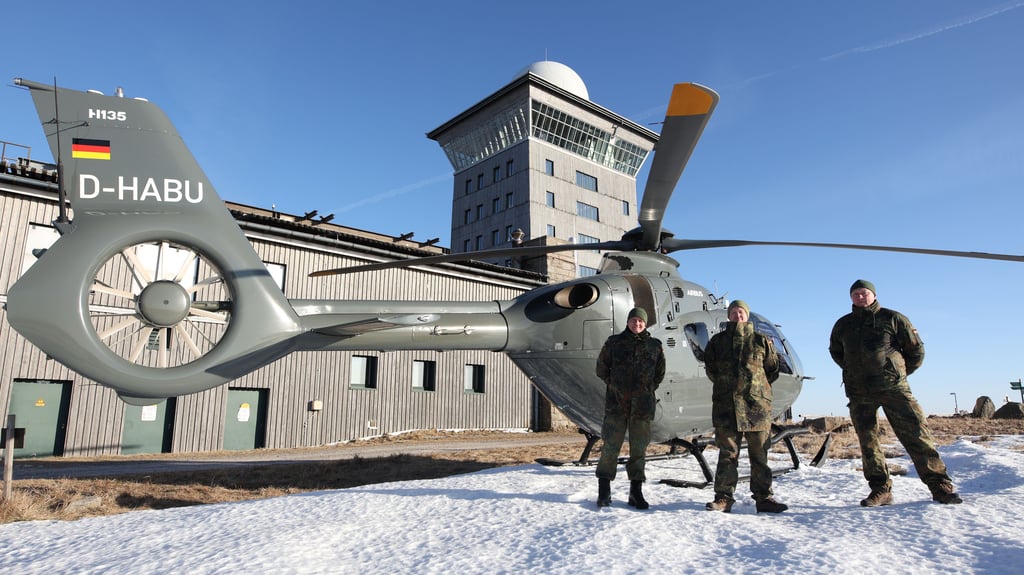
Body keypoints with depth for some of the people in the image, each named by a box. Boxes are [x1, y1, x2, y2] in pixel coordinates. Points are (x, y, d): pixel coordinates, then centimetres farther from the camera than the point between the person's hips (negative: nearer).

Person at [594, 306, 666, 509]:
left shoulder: (655, 346, 9)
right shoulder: (614, 342, 5)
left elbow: (660, 373, 18)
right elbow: (601, 367, 11)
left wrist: (648, 390, 11)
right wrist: (614, 385, 7)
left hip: (642, 405, 2)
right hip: (616, 403, -2)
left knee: (639, 448, 6)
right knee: (610, 446, -2)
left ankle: (636, 493, 16)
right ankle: (604, 492, 6)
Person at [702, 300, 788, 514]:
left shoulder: (761, 340, 11)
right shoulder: (718, 340, 12)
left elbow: (773, 369, 14)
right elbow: (710, 369, 15)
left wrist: (757, 387, 9)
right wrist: (724, 386, 8)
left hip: (757, 403, 0)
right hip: (726, 405, 0)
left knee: (759, 452, 3)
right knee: (727, 452, 1)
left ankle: (763, 497, 11)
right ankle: (723, 497, 5)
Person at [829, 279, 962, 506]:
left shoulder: (893, 318, 3)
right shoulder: (843, 325, 12)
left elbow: (916, 349, 10)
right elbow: (835, 352, 28)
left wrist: (900, 373, 13)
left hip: (893, 387, -3)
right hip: (859, 393, 3)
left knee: (916, 435, -5)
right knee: (868, 442, 2)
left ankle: (940, 486, 4)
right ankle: (880, 489, 10)